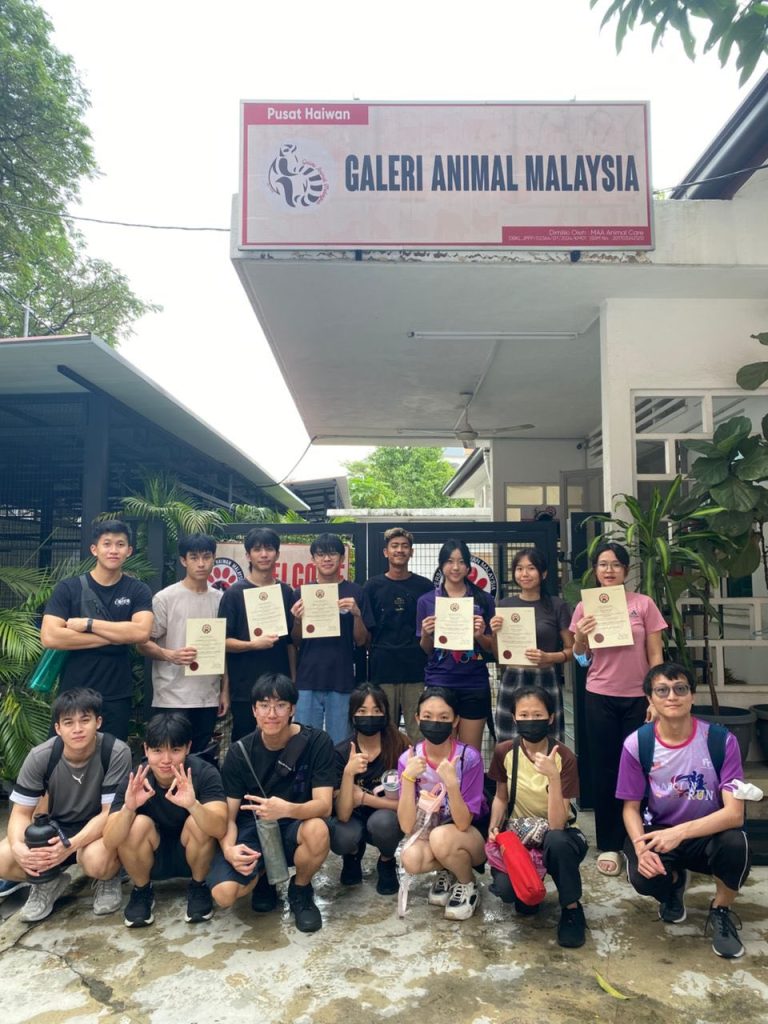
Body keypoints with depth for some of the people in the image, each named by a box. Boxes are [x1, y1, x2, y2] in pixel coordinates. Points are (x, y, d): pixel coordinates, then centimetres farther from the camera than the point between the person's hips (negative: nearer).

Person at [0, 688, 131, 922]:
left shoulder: (116, 753, -26)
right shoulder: (40, 757, -16)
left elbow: (110, 813, -23)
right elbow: (21, 812, -10)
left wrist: (71, 845, -38)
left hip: (100, 829, -3)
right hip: (56, 827, 3)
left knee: (96, 860, -37)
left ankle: (109, 879, 1)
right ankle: (49, 882, 9)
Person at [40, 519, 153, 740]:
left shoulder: (138, 591, 1)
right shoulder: (68, 588, -1)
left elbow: (141, 632, -15)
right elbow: (49, 637, -13)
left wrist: (88, 623, -14)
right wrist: (113, 636, -13)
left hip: (117, 697, 1)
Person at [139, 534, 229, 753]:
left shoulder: (220, 599, 8)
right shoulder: (165, 598, -5)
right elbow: (143, 643, -6)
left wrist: (225, 690, 10)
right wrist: (170, 655, -24)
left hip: (209, 698, 4)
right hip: (172, 699, -4)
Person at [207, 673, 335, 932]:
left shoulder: (317, 742, -15)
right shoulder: (240, 752, -9)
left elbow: (324, 805, -22)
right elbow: (228, 815, -9)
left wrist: (286, 810, -43)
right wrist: (229, 849, -32)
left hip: (292, 828, -1)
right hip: (251, 830, 1)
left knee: (317, 830, -35)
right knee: (224, 893, -25)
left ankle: (300, 890, -2)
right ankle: (262, 877, 12)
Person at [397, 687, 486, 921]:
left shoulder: (469, 758, -22)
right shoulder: (408, 759, -15)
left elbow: (462, 823, -25)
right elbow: (407, 826, -20)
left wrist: (451, 783, -40)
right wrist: (408, 778, -33)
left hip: (470, 838, -2)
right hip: (429, 837, 3)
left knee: (441, 837, -34)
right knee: (411, 858, -30)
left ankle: (468, 884, -1)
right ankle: (447, 872, 6)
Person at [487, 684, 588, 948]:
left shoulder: (564, 758, -20)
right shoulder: (504, 751, -11)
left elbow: (556, 824, -28)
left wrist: (553, 776, -39)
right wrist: (494, 827, -11)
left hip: (557, 836, -2)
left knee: (557, 840, -38)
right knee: (504, 887, -28)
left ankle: (572, 909, -9)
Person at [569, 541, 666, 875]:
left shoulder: (644, 604, -1)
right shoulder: (585, 607, 3)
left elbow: (655, 655, 1)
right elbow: (580, 658, 7)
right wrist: (580, 638, -14)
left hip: (638, 697, -1)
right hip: (600, 698, 1)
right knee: (605, 769, 7)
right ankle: (608, 846, 17)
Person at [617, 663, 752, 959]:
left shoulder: (721, 740, -18)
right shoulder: (636, 744, -15)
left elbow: (734, 813, -23)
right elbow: (631, 807, -6)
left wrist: (681, 832, -37)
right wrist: (641, 847, -27)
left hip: (707, 834, -1)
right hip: (658, 832, 1)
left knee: (735, 842, -35)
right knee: (643, 876, -30)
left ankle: (721, 913, 0)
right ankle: (674, 882, 13)